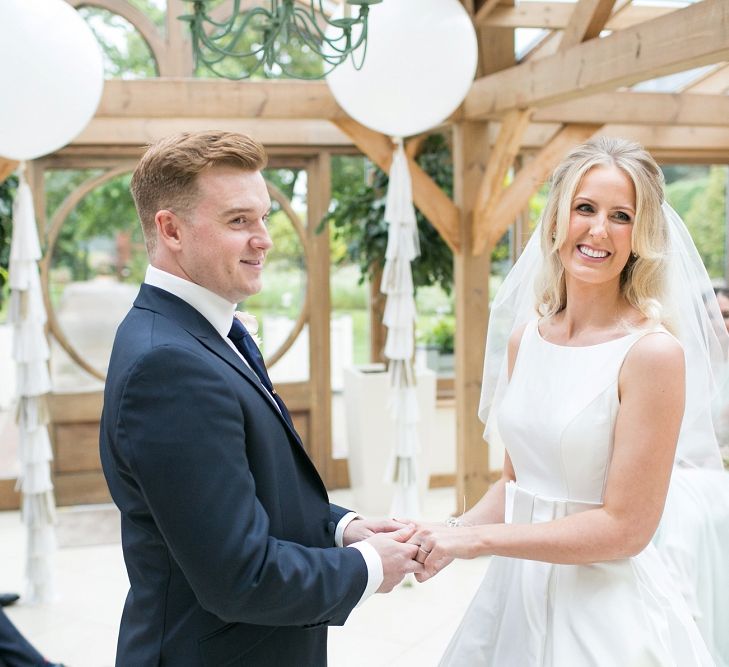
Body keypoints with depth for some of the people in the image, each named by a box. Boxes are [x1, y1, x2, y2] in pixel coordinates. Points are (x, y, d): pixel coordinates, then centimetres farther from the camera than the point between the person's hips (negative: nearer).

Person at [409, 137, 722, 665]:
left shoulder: (652, 351, -17)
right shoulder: (524, 337, 0)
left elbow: (625, 528, -17)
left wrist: (479, 538, -16)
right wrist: (447, 535, -7)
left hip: (604, 607, -5)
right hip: (515, 589, 5)